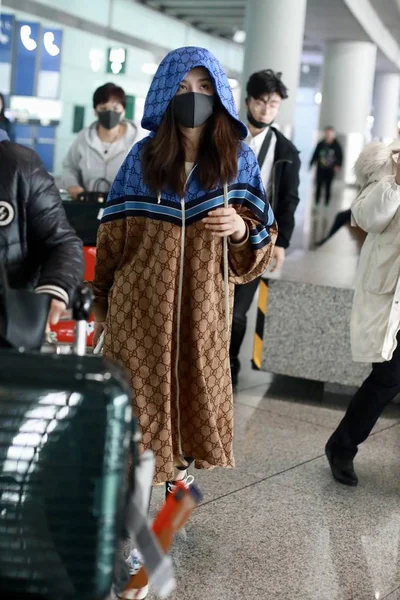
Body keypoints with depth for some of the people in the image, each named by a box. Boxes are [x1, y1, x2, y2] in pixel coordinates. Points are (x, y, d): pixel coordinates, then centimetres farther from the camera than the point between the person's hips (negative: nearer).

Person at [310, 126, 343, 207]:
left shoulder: (336, 145, -4)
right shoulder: (321, 144, 1)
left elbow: (340, 157, -2)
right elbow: (315, 155, 6)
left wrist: (338, 166, -14)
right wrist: (311, 164, 3)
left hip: (330, 170, -1)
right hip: (320, 169, 1)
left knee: (328, 187, 6)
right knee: (319, 186, 3)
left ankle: (327, 203, 13)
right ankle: (316, 203, 11)